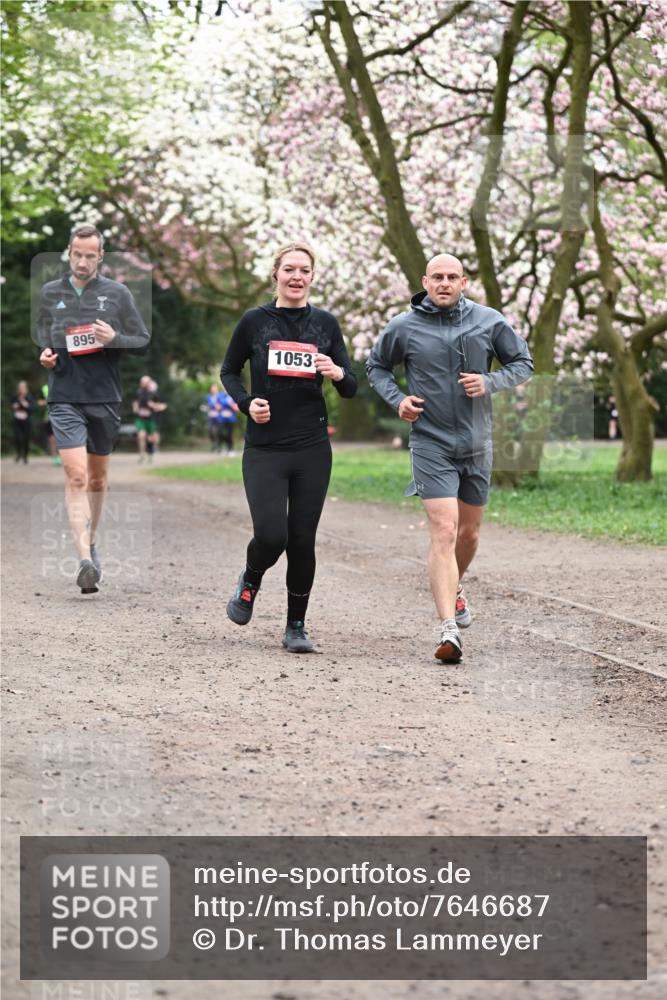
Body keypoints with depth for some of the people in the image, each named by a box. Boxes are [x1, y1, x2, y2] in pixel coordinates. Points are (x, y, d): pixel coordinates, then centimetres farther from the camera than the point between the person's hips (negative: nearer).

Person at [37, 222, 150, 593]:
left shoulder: (117, 293, 2)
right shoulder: (50, 293, 6)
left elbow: (144, 342, 5)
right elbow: (41, 338, 21)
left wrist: (114, 339, -13)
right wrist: (44, 354, -1)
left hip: (105, 398, 1)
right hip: (65, 399, -1)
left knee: (97, 477, 14)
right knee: (76, 476, -14)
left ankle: (90, 542, 35)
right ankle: (86, 560, -21)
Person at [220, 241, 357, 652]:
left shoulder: (325, 323, 5)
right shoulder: (255, 321, 1)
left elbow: (351, 389, 7)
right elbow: (229, 371, 14)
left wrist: (338, 373, -15)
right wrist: (247, 402, -5)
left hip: (313, 451, 2)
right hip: (264, 450, -2)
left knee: (302, 541, 3)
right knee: (271, 536, -14)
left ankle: (296, 626, 19)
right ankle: (251, 580, 21)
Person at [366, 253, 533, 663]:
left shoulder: (490, 322, -1)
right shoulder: (403, 327, -3)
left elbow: (524, 364, 9)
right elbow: (377, 366, 13)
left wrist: (489, 382, -10)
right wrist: (396, 398, -5)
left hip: (477, 444, 3)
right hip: (431, 444, -3)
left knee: (469, 532, 17)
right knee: (444, 531, -16)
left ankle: (454, 588, 48)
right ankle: (449, 629, -21)